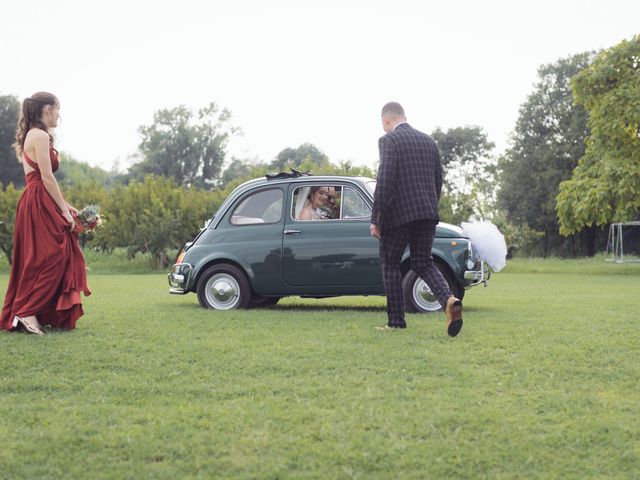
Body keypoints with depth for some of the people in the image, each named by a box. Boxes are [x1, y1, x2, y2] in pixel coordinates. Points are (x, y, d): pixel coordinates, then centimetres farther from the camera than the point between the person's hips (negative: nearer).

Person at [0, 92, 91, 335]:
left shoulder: (31, 135, 20)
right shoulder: (40, 136, -11)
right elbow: (47, 178, -16)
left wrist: (65, 205, 17)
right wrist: (64, 210, -12)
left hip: (35, 203, 10)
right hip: (40, 205, -10)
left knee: (36, 260, 11)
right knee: (50, 258, -10)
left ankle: (23, 313, 14)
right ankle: (27, 312, -10)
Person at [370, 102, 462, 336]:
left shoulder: (389, 141, -7)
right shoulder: (429, 141, 15)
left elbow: (385, 181, -15)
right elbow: (438, 181, 16)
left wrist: (375, 220, -11)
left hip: (399, 212, -6)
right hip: (428, 212, 6)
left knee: (390, 263, 9)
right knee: (423, 263, 10)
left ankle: (396, 320, 9)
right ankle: (449, 300, -15)